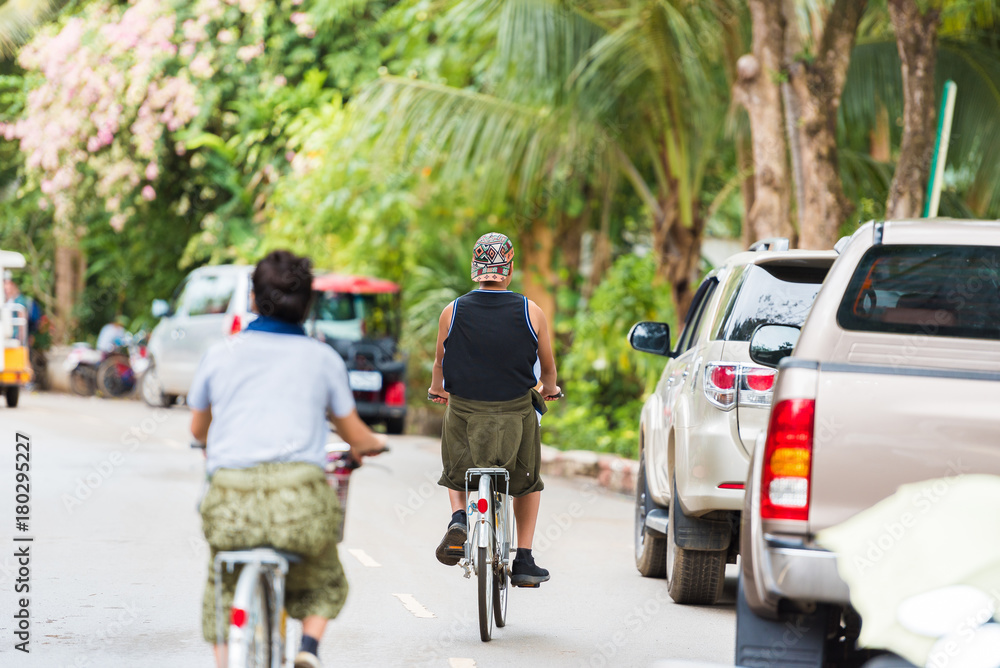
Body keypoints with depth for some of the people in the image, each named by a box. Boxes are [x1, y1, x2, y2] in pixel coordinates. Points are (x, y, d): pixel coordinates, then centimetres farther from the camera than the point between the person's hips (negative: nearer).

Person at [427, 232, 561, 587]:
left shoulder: (452, 312, -5)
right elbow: (548, 365, 10)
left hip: (463, 412, 0)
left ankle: (458, 518, -3)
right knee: (528, 481, 23)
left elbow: (440, 363, 12)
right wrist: (549, 388, 33)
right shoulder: (531, 313, -6)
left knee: (456, 474, 26)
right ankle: (524, 561, 18)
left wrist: (437, 389, 34)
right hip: (517, 415, 0)